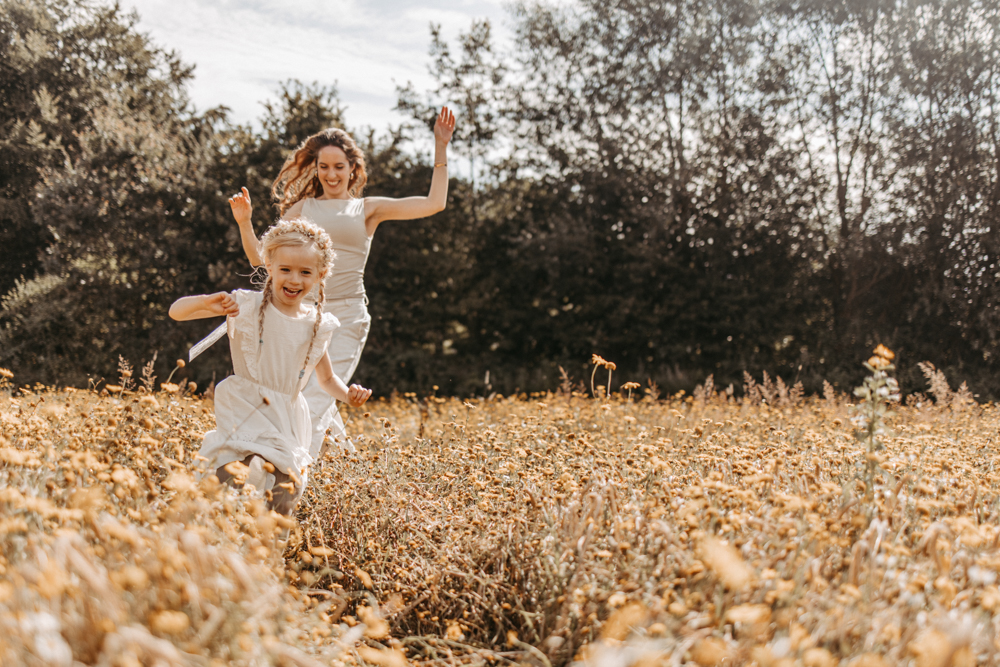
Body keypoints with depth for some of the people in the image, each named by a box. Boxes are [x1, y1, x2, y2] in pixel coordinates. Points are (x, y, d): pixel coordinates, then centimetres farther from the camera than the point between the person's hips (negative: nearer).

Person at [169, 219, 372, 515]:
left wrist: (348, 394, -1)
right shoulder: (246, 305, -4)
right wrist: (205, 301, -27)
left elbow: (326, 378, 20)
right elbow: (176, 312, -6)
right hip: (244, 417, -3)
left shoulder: (318, 324, 5)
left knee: (281, 506, -7)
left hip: (287, 424, 3)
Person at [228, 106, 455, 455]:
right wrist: (245, 223, -1)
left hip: (346, 315, -3)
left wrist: (440, 147, 0)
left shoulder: (368, 209, 9)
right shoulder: (301, 208, 14)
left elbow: (434, 204, 0)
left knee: (315, 402, -12)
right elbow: (262, 260, 13)